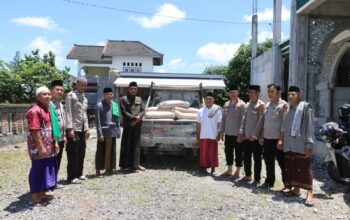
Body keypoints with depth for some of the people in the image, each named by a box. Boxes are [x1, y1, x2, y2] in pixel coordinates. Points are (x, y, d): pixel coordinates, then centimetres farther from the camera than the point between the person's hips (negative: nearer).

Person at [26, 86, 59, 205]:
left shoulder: (47, 109, 13)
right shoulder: (35, 111, -16)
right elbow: (34, 131, -21)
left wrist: (54, 142, 16)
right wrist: (41, 147, -23)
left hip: (48, 146, 9)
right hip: (39, 147, -9)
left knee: (47, 168, 16)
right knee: (38, 170, 1)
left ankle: (43, 191, 29)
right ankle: (36, 195, 14)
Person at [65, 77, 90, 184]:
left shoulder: (85, 98, 17)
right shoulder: (70, 95, -5)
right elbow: (68, 113, -11)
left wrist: (87, 128, 13)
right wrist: (70, 129, -17)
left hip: (82, 129, 7)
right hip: (74, 129, -7)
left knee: (81, 153, 12)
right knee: (73, 154, -2)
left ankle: (79, 174, 23)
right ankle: (71, 177, 8)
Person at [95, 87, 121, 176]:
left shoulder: (115, 105, 10)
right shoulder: (100, 105, -5)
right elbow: (97, 121, -9)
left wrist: (118, 130, 10)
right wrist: (100, 133, -13)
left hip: (112, 132, 5)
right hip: (103, 132, -5)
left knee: (111, 151, 9)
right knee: (101, 151, 1)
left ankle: (109, 168, 20)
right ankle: (98, 169, 12)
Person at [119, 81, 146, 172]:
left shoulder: (139, 99, 16)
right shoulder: (123, 99, 3)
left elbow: (143, 111, 7)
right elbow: (123, 112, -8)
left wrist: (138, 118, -12)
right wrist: (134, 118, -15)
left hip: (137, 125, 4)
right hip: (128, 125, -4)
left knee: (136, 145, 6)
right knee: (126, 145, -1)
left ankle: (135, 164, 13)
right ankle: (125, 165, 8)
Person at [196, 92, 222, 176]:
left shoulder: (217, 110, -2)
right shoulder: (201, 111, 7)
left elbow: (219, 124, -3)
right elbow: (198, 125, 9)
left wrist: (218, 135, -8)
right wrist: (198, 137, 6)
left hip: (213, 136, -2)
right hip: (203, 136, 3)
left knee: (213, 153, 3)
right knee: (203, 153, 8)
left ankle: (213, 170, 13)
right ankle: (203, 167, 21)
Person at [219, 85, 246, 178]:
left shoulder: (241, 104, -6)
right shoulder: (226, 104, 12)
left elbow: (243, 119, -11)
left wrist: (240, 132, -17)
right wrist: (221, 131, 11)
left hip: (237, 134, -6)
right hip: (228, 133, 6)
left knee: (238, 153, 3)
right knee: (228, 151, 12)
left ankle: (237, 171, 13)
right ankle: (229, 169, 25)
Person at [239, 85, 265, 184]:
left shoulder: (261, 105, -10)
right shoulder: (248, 104, 13)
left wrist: (254, 135, -17)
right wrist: (241, 132, 6)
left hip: (255, 137, -7)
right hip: (246, 136, 7)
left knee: (257, 158, 3)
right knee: (246, 157, 14)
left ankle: (257, 179, 13)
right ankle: (248, 175, 29)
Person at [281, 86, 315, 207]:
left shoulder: (305, 107, -3)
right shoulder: (287, 109, 15)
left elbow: (310, 127, -8)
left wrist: (309, 144, -14)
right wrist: (282, 141, 13)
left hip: (301, 145, -6)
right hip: (289, 145, 6)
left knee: (304, 168, -4)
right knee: (291, 167, 10)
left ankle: (309, 193, 2)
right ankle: (296, 189, 23)